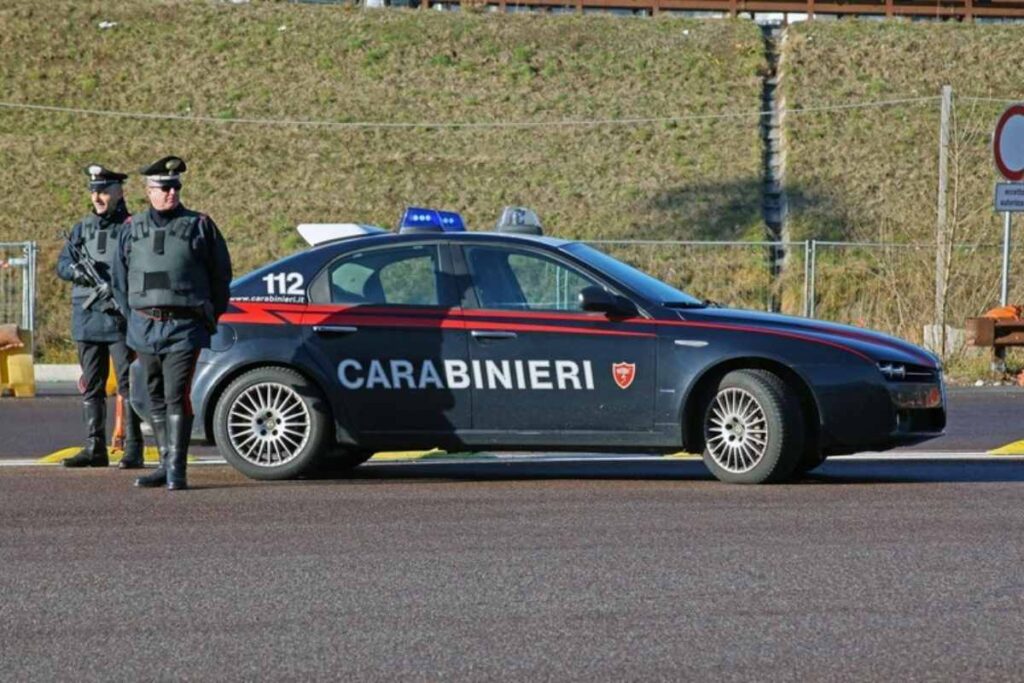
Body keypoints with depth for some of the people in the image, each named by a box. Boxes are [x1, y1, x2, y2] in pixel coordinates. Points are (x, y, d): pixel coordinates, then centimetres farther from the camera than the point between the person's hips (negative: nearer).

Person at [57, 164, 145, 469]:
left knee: (128, 384, -5)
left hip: (121, 319, -5)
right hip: (87, 318, 5)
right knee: (91, 386, 7)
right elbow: (61, 264, 11)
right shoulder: (82, 228, 14)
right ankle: (95, 448, 12)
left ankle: (133, 449, -3)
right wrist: (76, 270, -12)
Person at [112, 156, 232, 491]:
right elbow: (120, 278, 18)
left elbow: (221, 274, 7)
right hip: (145, 328, 4)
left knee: (176, 396, -13)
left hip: (184, 328, -4)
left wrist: (209, 317, 7)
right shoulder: (133, 230, 9)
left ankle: (176, 469, -14)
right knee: (156, 398, 10)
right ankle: (166, 464, 18)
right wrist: (135, 317, 13)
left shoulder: (199, 226, 1)